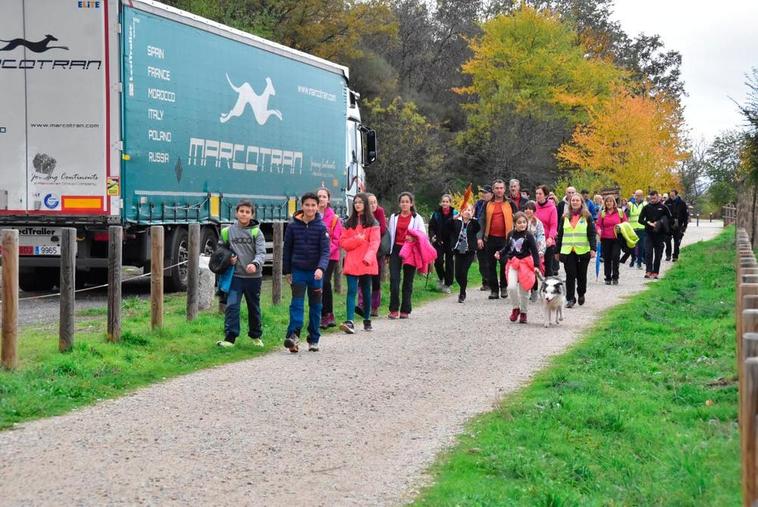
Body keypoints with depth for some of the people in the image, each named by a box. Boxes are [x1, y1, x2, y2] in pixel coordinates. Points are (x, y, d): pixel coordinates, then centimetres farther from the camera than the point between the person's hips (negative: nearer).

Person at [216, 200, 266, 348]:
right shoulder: (228, 231, 3)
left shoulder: (256, 232, -3)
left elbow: (261, 252, -12)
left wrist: (255, 264, -32)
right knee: (231, 306, -12)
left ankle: (256, 336, 30)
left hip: (253, 276, 0)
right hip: (235, 276, 0)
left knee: (254, 308, 13)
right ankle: (230, 337, -9)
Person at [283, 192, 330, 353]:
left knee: (315, 306, 8)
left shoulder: (321, 227, -5)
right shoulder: (293, 225, -1)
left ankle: (314, 340, 16)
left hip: (316, 272, 0)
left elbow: (325, 250, -12)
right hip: (298, 271, 0)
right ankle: (293, 336, -19)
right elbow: (287, 249, 8)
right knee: (297, 304, -11)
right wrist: (286, 271, 9)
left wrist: (321, 268, -28)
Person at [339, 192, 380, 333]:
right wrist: (356, 240, -11)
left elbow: (375, 242, -7)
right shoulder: (349, 223, 13)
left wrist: (368, 257, -22)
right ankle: (349, 322, -20)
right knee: (352, 291, -10)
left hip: (366, 263, -1)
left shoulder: (373, 223, 4)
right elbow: (343, 242, 6)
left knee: (366, 291, 8)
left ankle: (367, 320, 21)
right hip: (351, 262, 1)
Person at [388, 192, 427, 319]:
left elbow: (423, 234, 1)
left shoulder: (417, 218, 5)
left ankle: (405, 310, 10)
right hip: (396, 250, 1)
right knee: (394, 279, -11)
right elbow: (390, 234, 15)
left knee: (408, 281, 4)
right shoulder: (394, 217, 13)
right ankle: (394, 309, -5)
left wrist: (414, 238, -20)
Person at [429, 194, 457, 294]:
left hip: (450, 243, -1)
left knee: (449, 262, 3)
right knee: (438, 261, -13)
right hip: (438, 242, 1)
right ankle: (440, 278, 14)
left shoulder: (455, 214, -1)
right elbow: (431, 227, 8)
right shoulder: (436, 214, 5)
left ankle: (447, 285, 14)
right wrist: (432, 236, -7)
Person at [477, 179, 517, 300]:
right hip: (490, 239, 2)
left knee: (505, 264, -1)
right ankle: (494, 289, 10)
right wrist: (479, 237, -1)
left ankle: (504, 287, 14)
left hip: (505, 239, -2)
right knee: (491, 265, 3)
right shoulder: (488, 204, 9)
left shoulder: (510, 204, 6)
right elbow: (482, 221, 8)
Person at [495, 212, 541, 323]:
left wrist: (536, 266, -15)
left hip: (525, 263, -3)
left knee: (524, 290, 4)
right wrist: (500, 253, -2)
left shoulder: (528, 236, -7)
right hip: (513, 263, 3)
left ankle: (523, 312, 21)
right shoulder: (511, 234, 5)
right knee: (511, 287, -15)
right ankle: (516, 308, 8)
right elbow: (507, 248, 17)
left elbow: (535, 251, -8)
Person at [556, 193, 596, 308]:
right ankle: (570, 299, -1)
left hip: (583, 251, -1)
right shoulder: (565, 217, 11)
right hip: (567, 251, 1)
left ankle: (581, 294, 31)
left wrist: (593, 248, -12)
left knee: (581, 275, 8)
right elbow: (560, 235, 13)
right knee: (570, 275, -4)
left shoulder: (587, 217, 3)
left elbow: (592, 234, -1)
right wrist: (557, 250, 11)